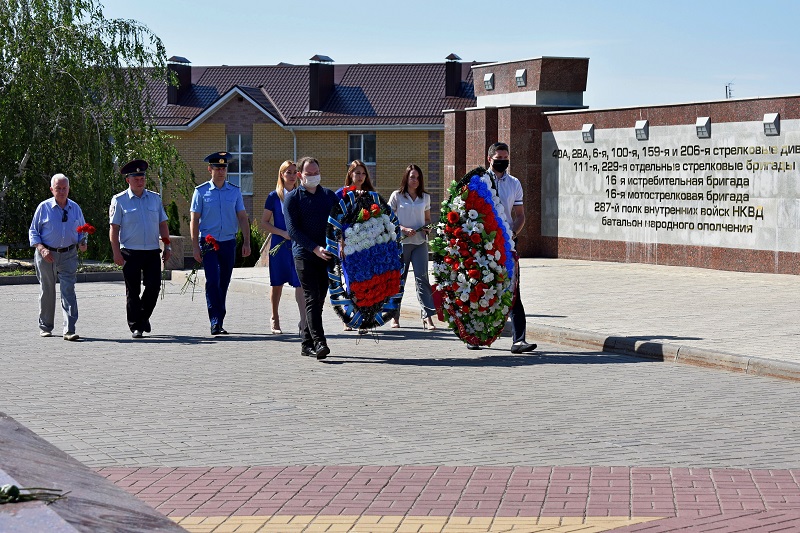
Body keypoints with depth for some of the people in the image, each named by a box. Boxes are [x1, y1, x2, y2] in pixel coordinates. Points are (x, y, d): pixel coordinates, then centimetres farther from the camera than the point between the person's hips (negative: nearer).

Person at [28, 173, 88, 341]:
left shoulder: (75, 208, 8)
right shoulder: (44, 208, 0)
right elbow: (33, 231, 2)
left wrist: (82, 243, -4)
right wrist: (42, 249, -12)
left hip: (68, 256, 1)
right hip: (46, 255, -1)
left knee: (68, 291, -10)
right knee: (47, 292, 9)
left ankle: (69, 330, -13)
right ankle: (45, 327, 25)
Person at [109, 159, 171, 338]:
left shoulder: (155, 198, 12)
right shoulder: (119, 201, 1)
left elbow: (163, 224, 16)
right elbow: (114, 228, -1)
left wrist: (167, 246, 9)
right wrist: (116, 253, -8)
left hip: (152, 252, 3)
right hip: (130, 253, -3)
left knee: (154, 286, -2)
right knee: (133, 291, 1)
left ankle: (144, 316, 22)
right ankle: (136, 326, 9)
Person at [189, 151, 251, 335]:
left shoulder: (235, 191, 8)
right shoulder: (201, 191, 0)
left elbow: (242, 217, 10)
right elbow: (194, 220, 0)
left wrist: (246, 242, 1)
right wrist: (195, 246, -6)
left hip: (229, 243, 3)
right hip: (208, 243, -3)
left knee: (224, 284, 8)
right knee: (212, 282, -14)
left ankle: (219, 322, 18)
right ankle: (215, 322, -16)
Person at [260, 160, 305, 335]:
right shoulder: (274, 196, 0)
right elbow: (264, 222, 0)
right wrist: (282, 233, -13)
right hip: (280, 243, -1)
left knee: (300, 282, -11)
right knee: (277, 283, 10)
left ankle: (303, 320, -15)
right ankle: (274, 318, 27)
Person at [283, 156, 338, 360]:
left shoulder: (329, 195, 13)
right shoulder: (292, 198, 1)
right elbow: (293, 230, -6)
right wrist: (315, 248, -16)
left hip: (327, 255, 4)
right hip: (304, 254, -4)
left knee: (319, 299, 6)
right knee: (312, 298, -13)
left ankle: (307, 343, 15)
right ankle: (319, 342, -20)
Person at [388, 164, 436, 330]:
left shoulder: (425, 197, 11)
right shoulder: (397, 196, 2)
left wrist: (428, 228, -1)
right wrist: (404, 229, -13)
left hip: (420, 242, 2)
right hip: (400, 242, -2)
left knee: (422, 277, -8)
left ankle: (428, 316, -12)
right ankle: (394, 316, 14)